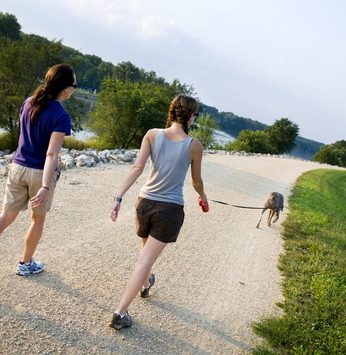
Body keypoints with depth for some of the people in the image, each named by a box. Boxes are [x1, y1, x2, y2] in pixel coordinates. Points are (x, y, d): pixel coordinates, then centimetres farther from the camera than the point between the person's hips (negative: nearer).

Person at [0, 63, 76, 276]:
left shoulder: (29, 103, 0)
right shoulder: (61, 117, -19)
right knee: (38, 220, 16)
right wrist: (45, 187, -30)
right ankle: (26, 264, 30)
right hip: (40, 173, -5)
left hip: (18, 167, 5)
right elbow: (52, 154, -26)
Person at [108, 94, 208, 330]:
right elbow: (196, 181, 5)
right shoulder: (194, 146, -7)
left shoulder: (153, 134, -4)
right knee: (145, 260, 1)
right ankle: (120, 313, 1)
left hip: (145, 202, 3)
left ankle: (145, 285, 55)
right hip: (171, 209, -3)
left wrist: (119, 197, -12)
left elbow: (137, 168, -12)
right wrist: (202, 196, 26)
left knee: (146, 250, 28)